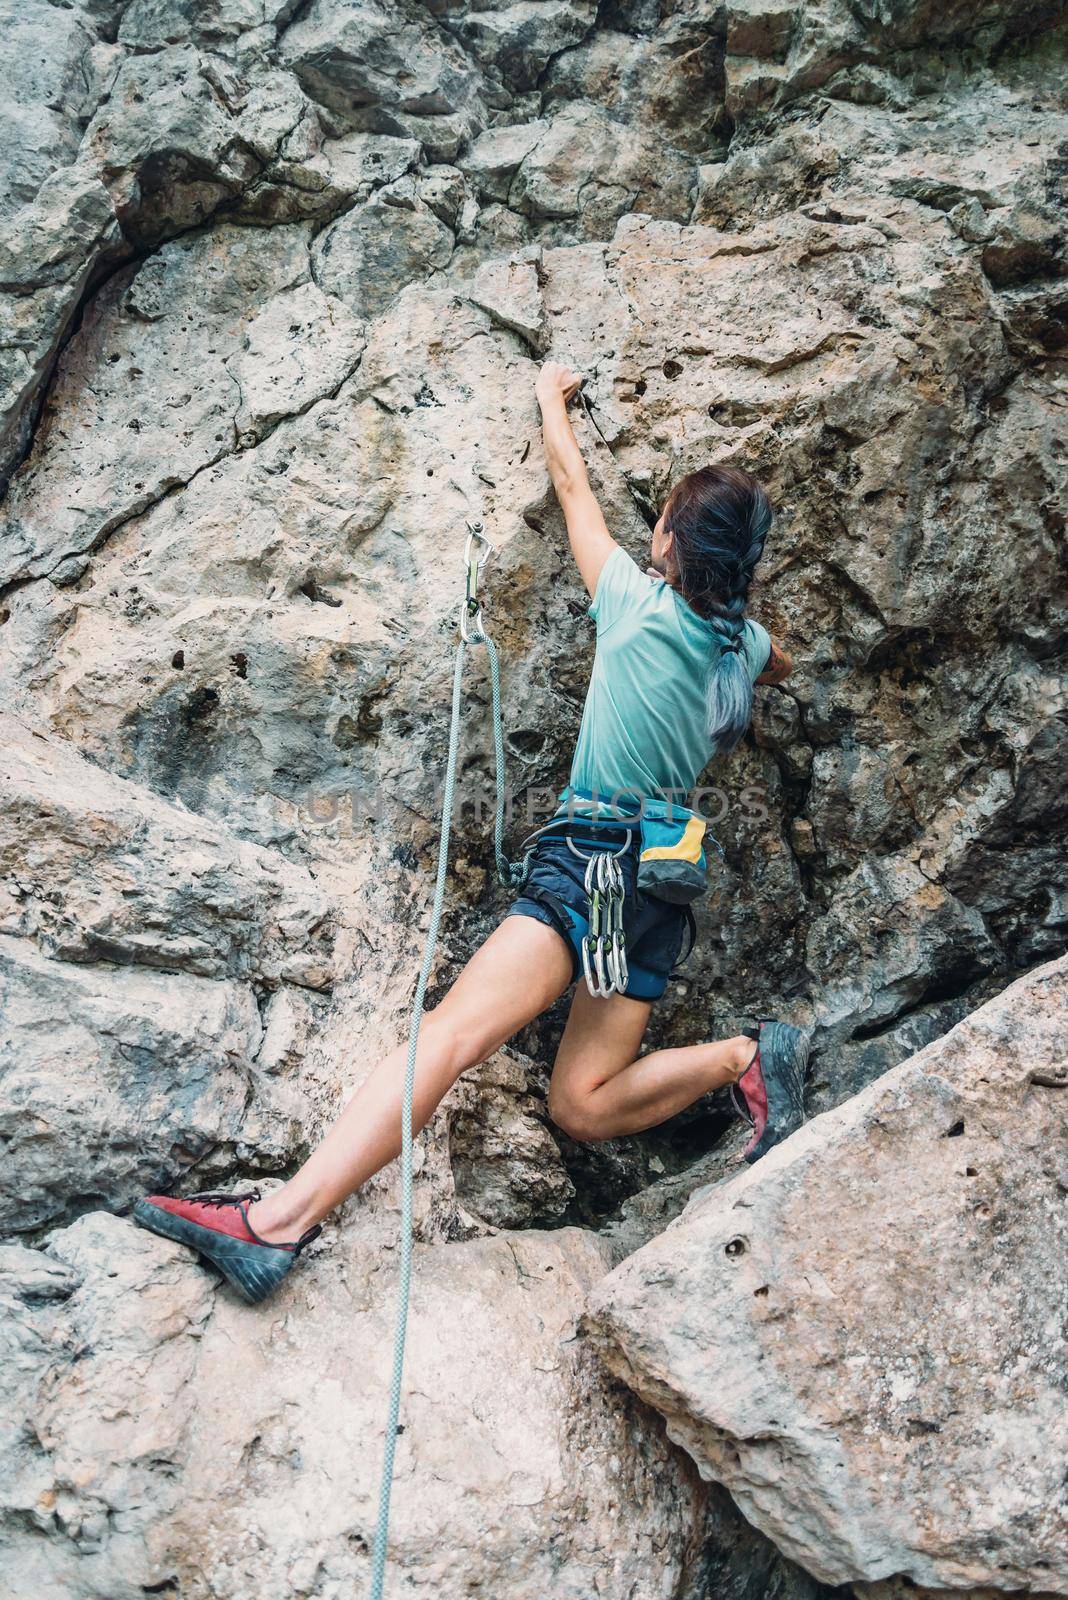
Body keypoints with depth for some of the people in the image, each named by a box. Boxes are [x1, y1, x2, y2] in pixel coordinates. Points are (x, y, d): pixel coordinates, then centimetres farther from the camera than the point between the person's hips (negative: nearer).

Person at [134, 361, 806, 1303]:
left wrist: (552, 401, 32)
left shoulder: (641, 605, -2)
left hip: (596, 860, -8)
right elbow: (781, 668, 41)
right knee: (582, 1105, 8)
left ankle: (280, 1221, -33)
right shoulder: (745, 643, 13)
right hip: (668, 878, 8)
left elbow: (574, 488, 15)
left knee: (454, 1033, -24)